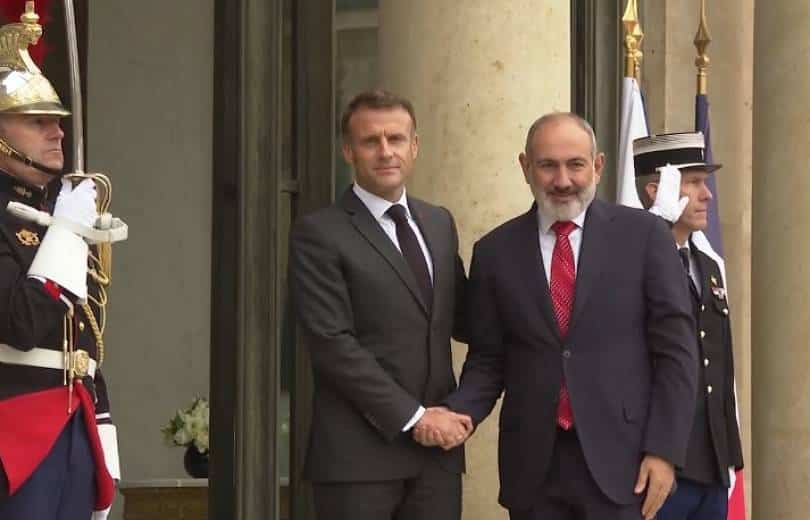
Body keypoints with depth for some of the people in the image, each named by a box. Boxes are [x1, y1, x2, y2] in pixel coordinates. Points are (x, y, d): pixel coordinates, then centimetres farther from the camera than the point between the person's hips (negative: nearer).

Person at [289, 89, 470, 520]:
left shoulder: (439, 223, 16)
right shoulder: (319, 234, -5)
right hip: (358, 454, -5)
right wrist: (413, 416, -14)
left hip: (438, 451, 5)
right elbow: (332, 343, -12)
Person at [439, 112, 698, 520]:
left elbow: (675, 350, 0)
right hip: (533, 467, 2)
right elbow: (487, 360, 11)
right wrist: (458, 413, -9)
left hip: (620, 462, -2)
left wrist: (664, 450, -7)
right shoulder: (496, 251, 7)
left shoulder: (643, 235, 1)